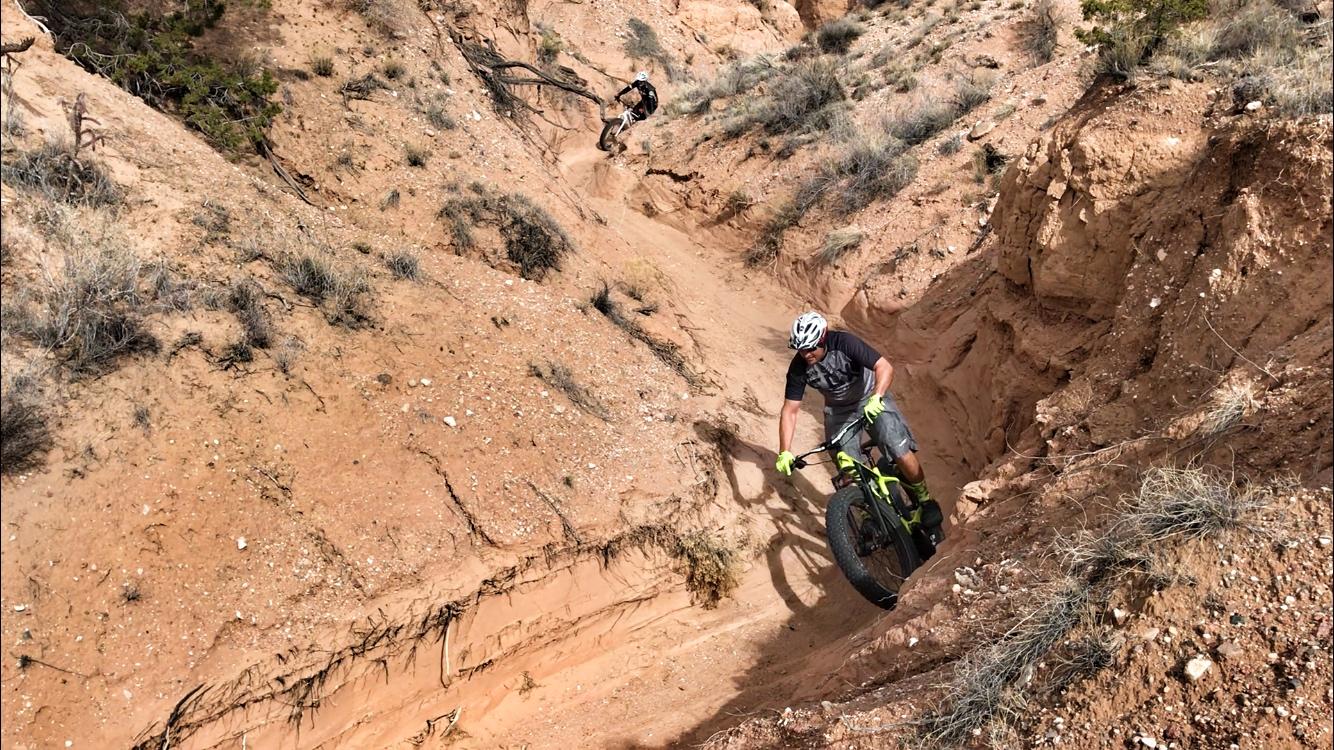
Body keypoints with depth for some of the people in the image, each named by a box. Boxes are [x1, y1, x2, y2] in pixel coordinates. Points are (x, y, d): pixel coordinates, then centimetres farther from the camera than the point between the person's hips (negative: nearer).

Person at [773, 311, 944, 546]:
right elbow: (790, 411, -15)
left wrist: (876, 398, -51)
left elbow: (885, 367, -33)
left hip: (872, 400, -3)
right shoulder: (798, 368, -19)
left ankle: (925, 503, 6)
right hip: (839, 411, 3)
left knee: (902, 454, -18)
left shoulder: (844, 343, -28)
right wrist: (784, 452, -24)